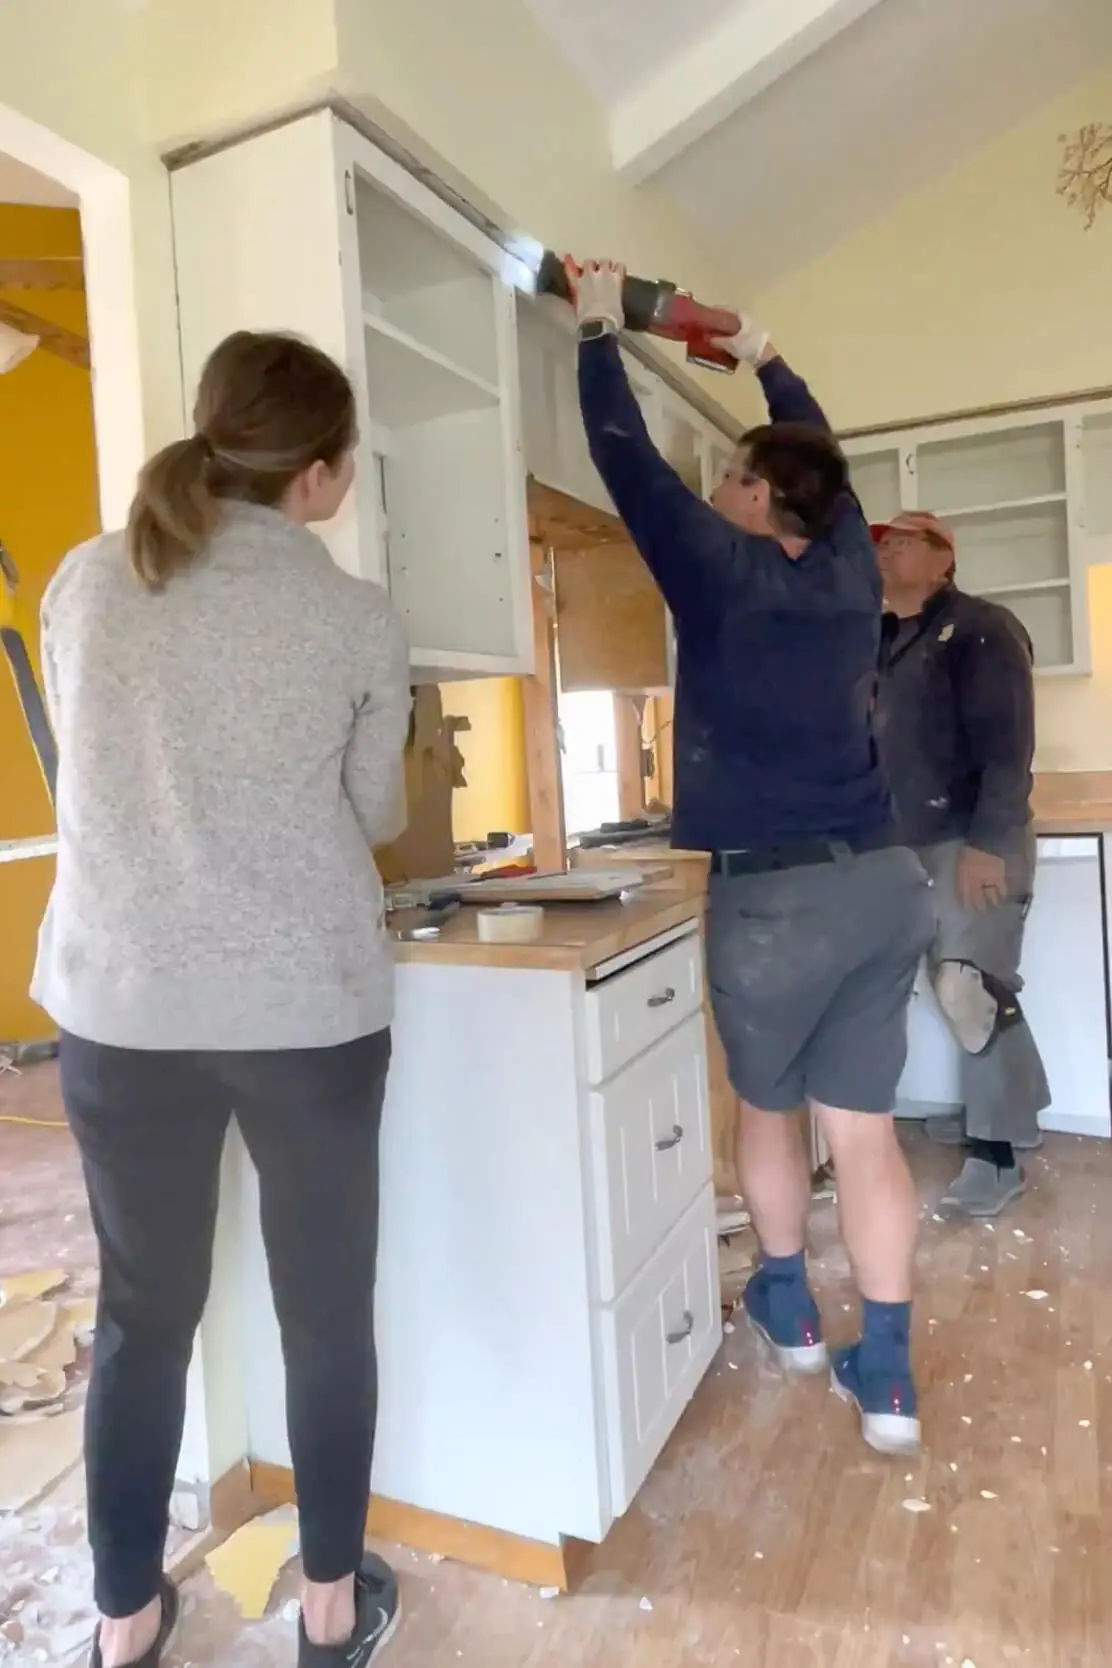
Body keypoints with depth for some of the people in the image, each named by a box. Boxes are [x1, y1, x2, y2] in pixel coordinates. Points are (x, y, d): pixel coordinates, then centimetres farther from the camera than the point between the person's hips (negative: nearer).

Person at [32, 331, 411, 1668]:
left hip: (117, 1002, 3)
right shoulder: (359, 620, -6)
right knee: (327, 1308, 15)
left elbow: (93, 770, 14)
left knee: (142, 1312, 18)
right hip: (308, 1008, -2)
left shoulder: (85, 582, 2)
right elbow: (373, 816, 3)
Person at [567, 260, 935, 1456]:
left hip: (774, 896, -5)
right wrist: (767, 363, 42)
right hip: (883, 880, 5)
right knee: (862, 1126, 10)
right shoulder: (850, 571, 10)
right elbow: (824, 461, 28)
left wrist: (599, 331, 15)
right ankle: (886, 1374, 17)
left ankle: (789, 1309, 37)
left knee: (765, 1106, 18)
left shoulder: (724, 573, -6)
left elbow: (627, 458, 1)